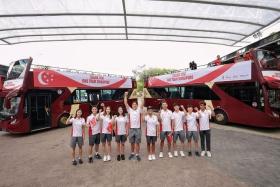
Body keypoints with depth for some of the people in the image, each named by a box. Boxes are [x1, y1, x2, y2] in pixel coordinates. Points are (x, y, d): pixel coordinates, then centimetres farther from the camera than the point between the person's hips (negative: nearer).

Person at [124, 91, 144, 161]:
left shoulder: (139, 110, 3)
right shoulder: (130, 110, 5)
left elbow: (142, 104, -10)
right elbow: (125, 103, -3)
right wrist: (125, 95, -10)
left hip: (138, 129, -1)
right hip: (131, 129, 2)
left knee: (137, 143, 6)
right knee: (132, 142, 14)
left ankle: (137, 154, 17)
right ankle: (132, 153, 31)